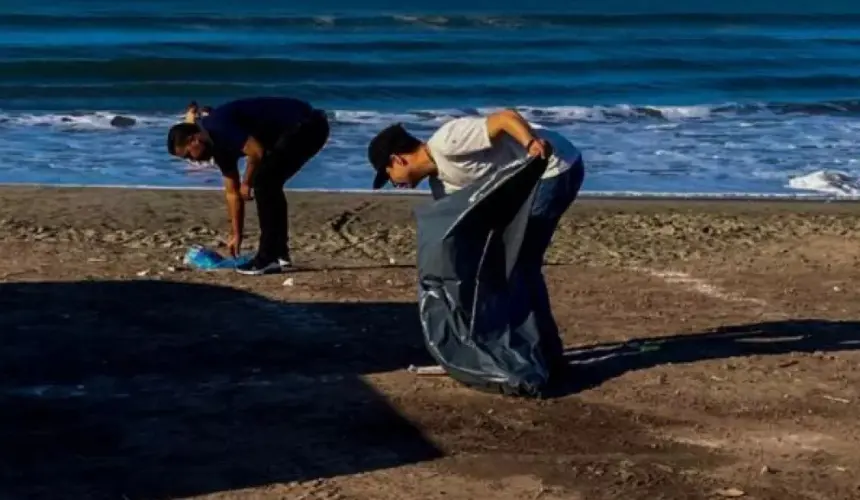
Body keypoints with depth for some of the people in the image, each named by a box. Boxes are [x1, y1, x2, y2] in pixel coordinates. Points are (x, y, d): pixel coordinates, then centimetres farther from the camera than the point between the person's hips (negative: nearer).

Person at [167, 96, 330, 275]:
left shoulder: (216, 127, -14)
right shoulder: (218, 143, 16)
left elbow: (256, 152, -24)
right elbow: (232, 192, 23)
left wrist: (246, 183, -5)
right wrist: (237, 235, 27)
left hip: (305, 126, -10)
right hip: (308, 127, 10)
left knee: (263, 182, -10)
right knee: (268, 184, 17)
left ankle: (268, 259, -6)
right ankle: (279, 253, 20)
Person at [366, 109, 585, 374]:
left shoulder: (447, 141, -19)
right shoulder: (441, 180, 11)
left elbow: (507, 117, -28)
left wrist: (531, 143, -47)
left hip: (558, 167, -10)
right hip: (538, 174, 10)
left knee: (521, 260, -9)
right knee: (512, 258, 15)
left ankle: (546, 354, -2)